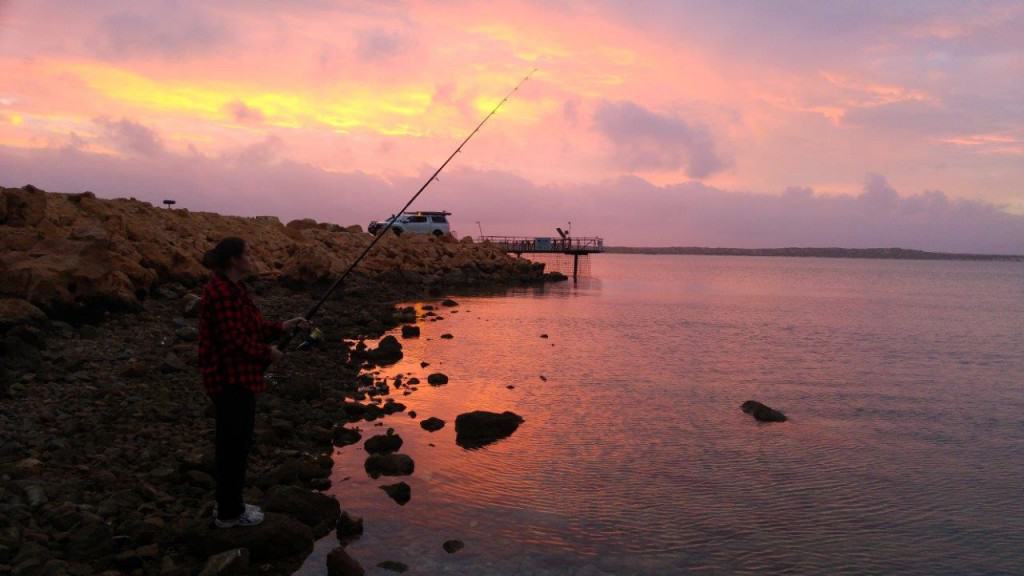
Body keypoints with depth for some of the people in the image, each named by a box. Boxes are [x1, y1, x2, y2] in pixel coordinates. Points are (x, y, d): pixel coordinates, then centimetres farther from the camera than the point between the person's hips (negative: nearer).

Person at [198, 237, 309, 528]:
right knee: (236, 443, 0)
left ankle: (229, 503, 30)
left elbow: (251, 328, 15)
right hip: (231, 379, -11)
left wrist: (283, 327, 5)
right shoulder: (222, 292, -20)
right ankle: (228, 512, 12)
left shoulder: (233, 289, 12)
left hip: (237, 377, 11)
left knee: (233, 442, 18)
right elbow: (234, 340, -24)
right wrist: (267, 352, -11)